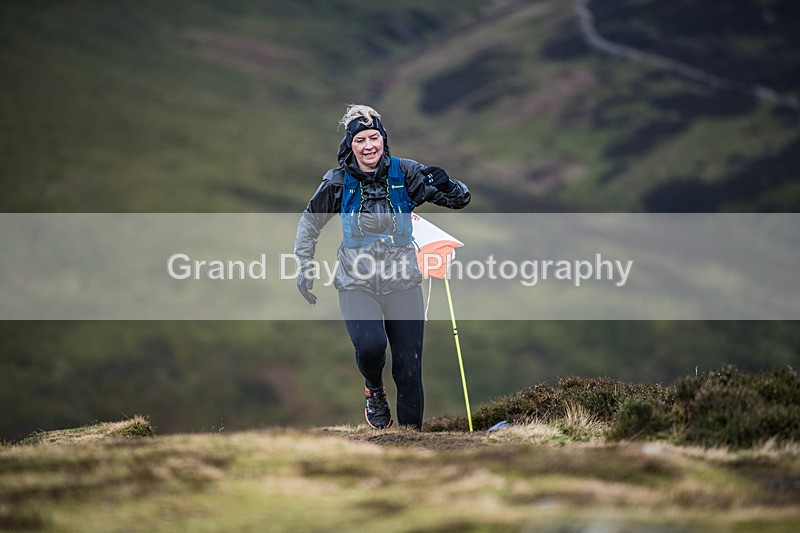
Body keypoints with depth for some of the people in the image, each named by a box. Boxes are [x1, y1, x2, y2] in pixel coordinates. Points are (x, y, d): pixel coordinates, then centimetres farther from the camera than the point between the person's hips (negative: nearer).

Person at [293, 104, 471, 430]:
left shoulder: (405, 174, -2)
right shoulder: (338, 182, -1)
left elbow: (460, 200, 1)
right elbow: (310, 223, 16)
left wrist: (445, 184, -20)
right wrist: (304, 266, 10)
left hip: (402, 282, 1)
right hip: (356, 283, -1)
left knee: (409, 368, -2)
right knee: (370, 346, -26)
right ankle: (374, 391, 7)